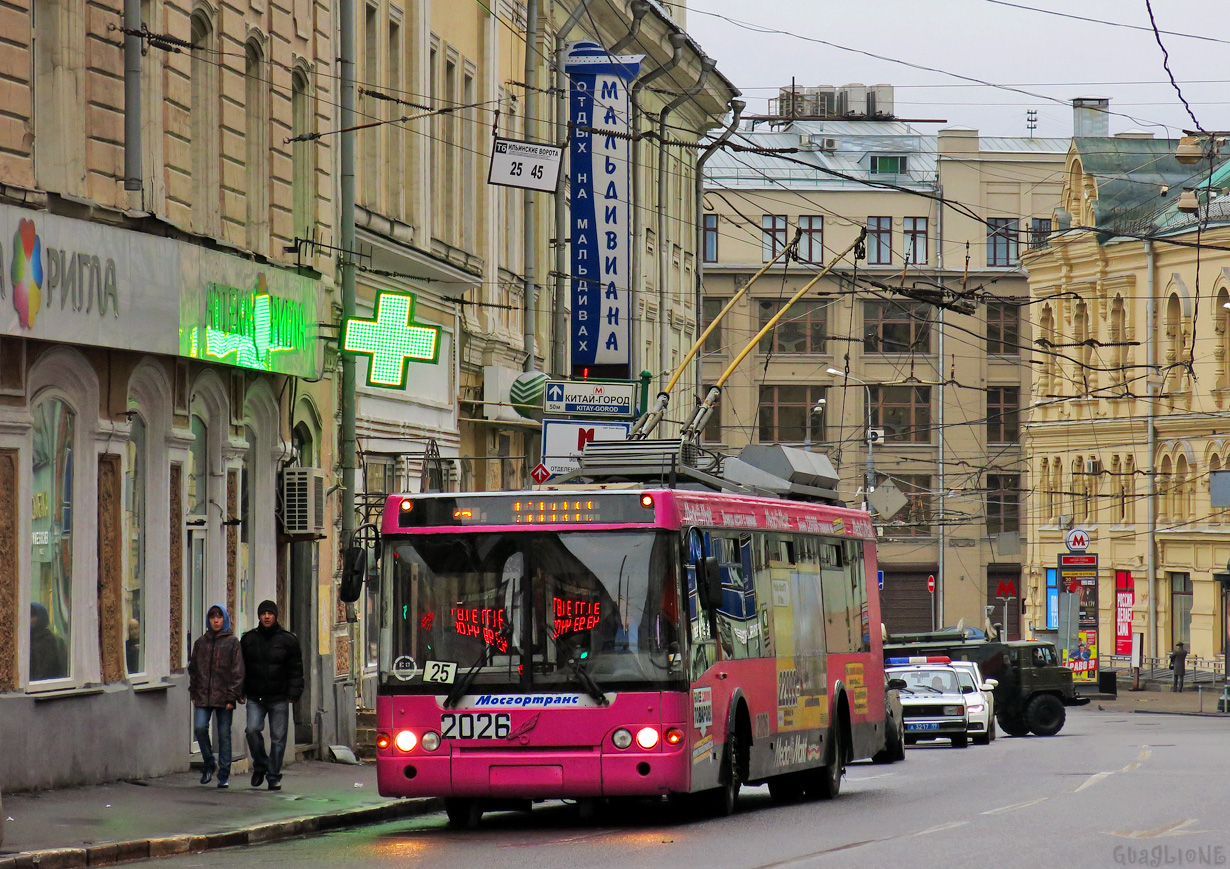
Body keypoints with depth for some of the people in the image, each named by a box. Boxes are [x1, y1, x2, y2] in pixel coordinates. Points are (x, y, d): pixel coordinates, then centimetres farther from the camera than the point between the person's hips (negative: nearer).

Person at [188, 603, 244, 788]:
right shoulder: (201, 642, 12)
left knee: (224, 734, 0)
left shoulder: (232, 642, 2)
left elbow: (238, 671, -1)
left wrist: (232, 696, -8)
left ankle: (224, 775, 7)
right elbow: (193, 668, 17)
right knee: (199, 727, -14)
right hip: (203, 695, 3)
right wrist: (194, 693, 8)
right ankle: (209, 764, 7)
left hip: (224, 696, -3)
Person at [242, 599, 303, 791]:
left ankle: (274, 776, 10)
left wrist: (293, 694, -5)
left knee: (278, 737, 0)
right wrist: (242, 691, 4)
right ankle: (260, 766, 8)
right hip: (255, 696, 1)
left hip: (279, 698, -1)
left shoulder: (288, 640, 2)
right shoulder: (249, 639, 8)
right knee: (253, 729, -15)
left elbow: (296, 669, 3)